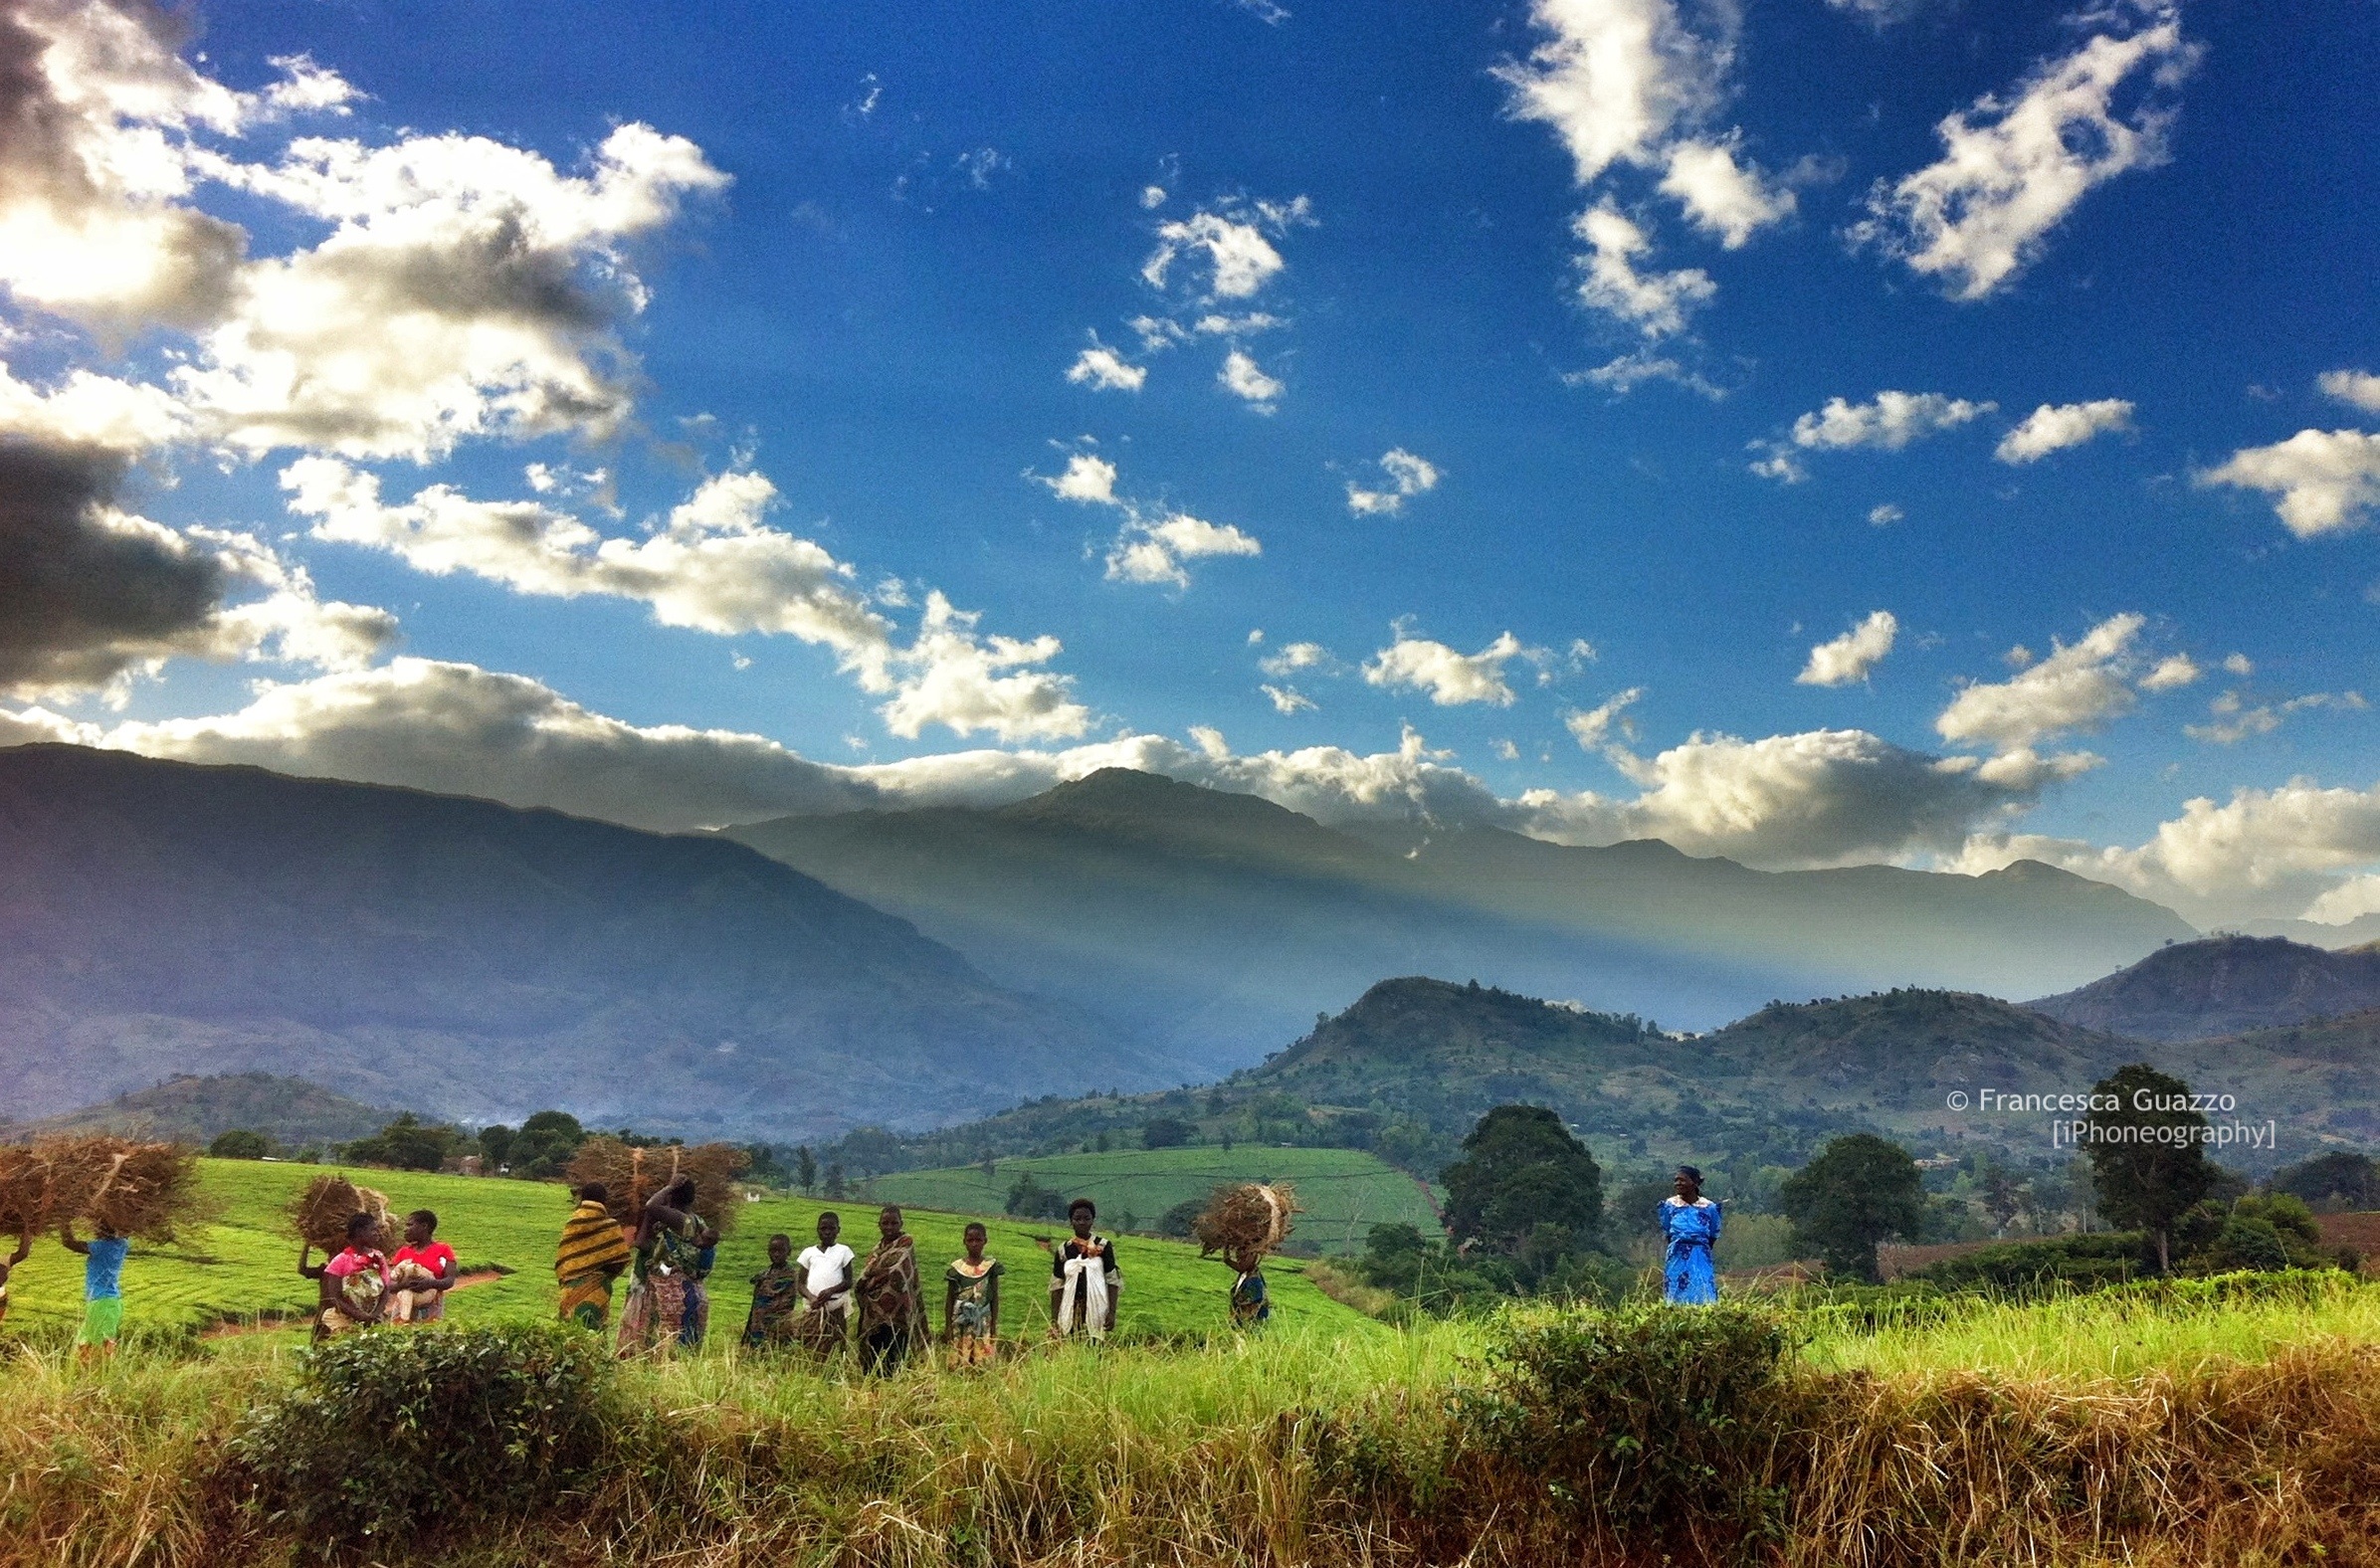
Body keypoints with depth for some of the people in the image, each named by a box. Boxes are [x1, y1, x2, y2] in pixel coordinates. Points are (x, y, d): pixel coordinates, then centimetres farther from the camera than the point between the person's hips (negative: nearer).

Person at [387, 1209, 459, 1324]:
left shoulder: (443, 1250, 4)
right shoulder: (403, 1252, 13)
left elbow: (450, 1281, -4)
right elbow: (390, 1286, 4)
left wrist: (430, 1283, -23)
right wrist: (403, 1284, -17)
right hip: (404, 1305, 2)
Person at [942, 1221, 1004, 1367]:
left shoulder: (991, 1266, 0)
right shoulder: (957, 1267, 0)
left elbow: (995, 1298, 3)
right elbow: (949, 1300, 5)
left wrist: (994, 1326, -1)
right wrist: (947, 1327, 2)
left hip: (983, 1323, 0)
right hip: (961, 1324, 1)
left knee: (983, 1363, -7)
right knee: (959, 1363, -3)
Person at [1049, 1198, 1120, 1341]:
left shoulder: (1104, 1246, 0)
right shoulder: (1063, 1250, 4)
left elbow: (1112, 1281, 0)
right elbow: (1056, 1286, 6)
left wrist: (1112, 1312, -9)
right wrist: (1053, 1319, 1)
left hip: (1097, 1310, -2)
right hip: (1071, 1312, 2)